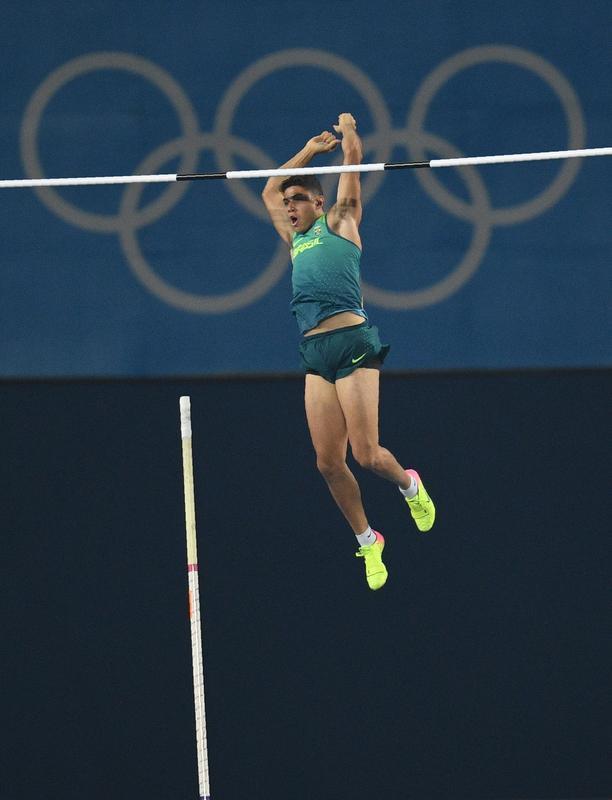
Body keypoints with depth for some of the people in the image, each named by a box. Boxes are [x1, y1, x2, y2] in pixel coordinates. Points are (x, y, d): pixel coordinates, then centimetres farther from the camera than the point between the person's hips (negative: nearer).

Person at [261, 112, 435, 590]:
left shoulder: (339, 222, 10)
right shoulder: (295, 239, 26)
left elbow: (353, 159, 11)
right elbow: (270, 190, 39)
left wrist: (348, 129, 28)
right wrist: (311, 149, 40)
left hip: (351, 342, -6)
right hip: (315, 353, 6)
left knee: (366, 455, -10)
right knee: (329, 462, -1)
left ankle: (410, 485, 21)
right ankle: (368, 541, 13)